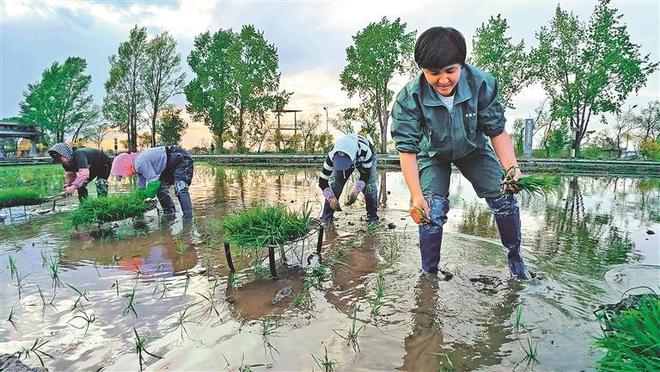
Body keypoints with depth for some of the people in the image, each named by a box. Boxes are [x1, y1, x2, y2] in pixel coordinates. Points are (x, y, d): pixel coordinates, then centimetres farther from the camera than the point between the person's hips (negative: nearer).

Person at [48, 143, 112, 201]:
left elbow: (84, 173, -50)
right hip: (92, 167, 9)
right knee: (80, 184, 2)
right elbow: (69, 175, -8)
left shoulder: (78, 156, -40)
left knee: (101, 183, -27)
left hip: (104, 163, -9)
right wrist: (67, 187, -26)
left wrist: (73, 187, -57)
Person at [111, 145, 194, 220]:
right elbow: (142, 186, 20)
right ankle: (169, 214, 18)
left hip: (182, 160, -11)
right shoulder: (138, 164, 10)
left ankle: (188, 218, -25)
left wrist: (146, 194, -9)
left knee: (180, 189, -23)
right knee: (160, 189, 10)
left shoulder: (140, 162, -23)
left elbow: (153, 182, -24)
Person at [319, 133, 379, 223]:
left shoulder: (365, 151, -45)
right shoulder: (332, 156, -39)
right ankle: (325, 219, -10)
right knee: (334, 183, -16)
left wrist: (356, 190, -40)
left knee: (369, 184, -20)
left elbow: (365, 174, -29)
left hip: (364, 159, -1)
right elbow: (322, 181, -32)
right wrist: (331, 198, -42)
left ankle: (372, 215, -1)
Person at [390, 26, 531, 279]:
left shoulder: (482, 84, -28)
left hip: (472, 149, 2)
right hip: (433, 156, -2)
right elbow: (407, 149, -29)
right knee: (432, 211, -15)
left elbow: (496, 131, -17)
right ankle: (429, 272, 5)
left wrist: (511, 168, -28)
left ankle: (515, 256, 21)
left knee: (504, 198, -5)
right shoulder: (409, 99, -33)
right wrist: (416, 195, -33)